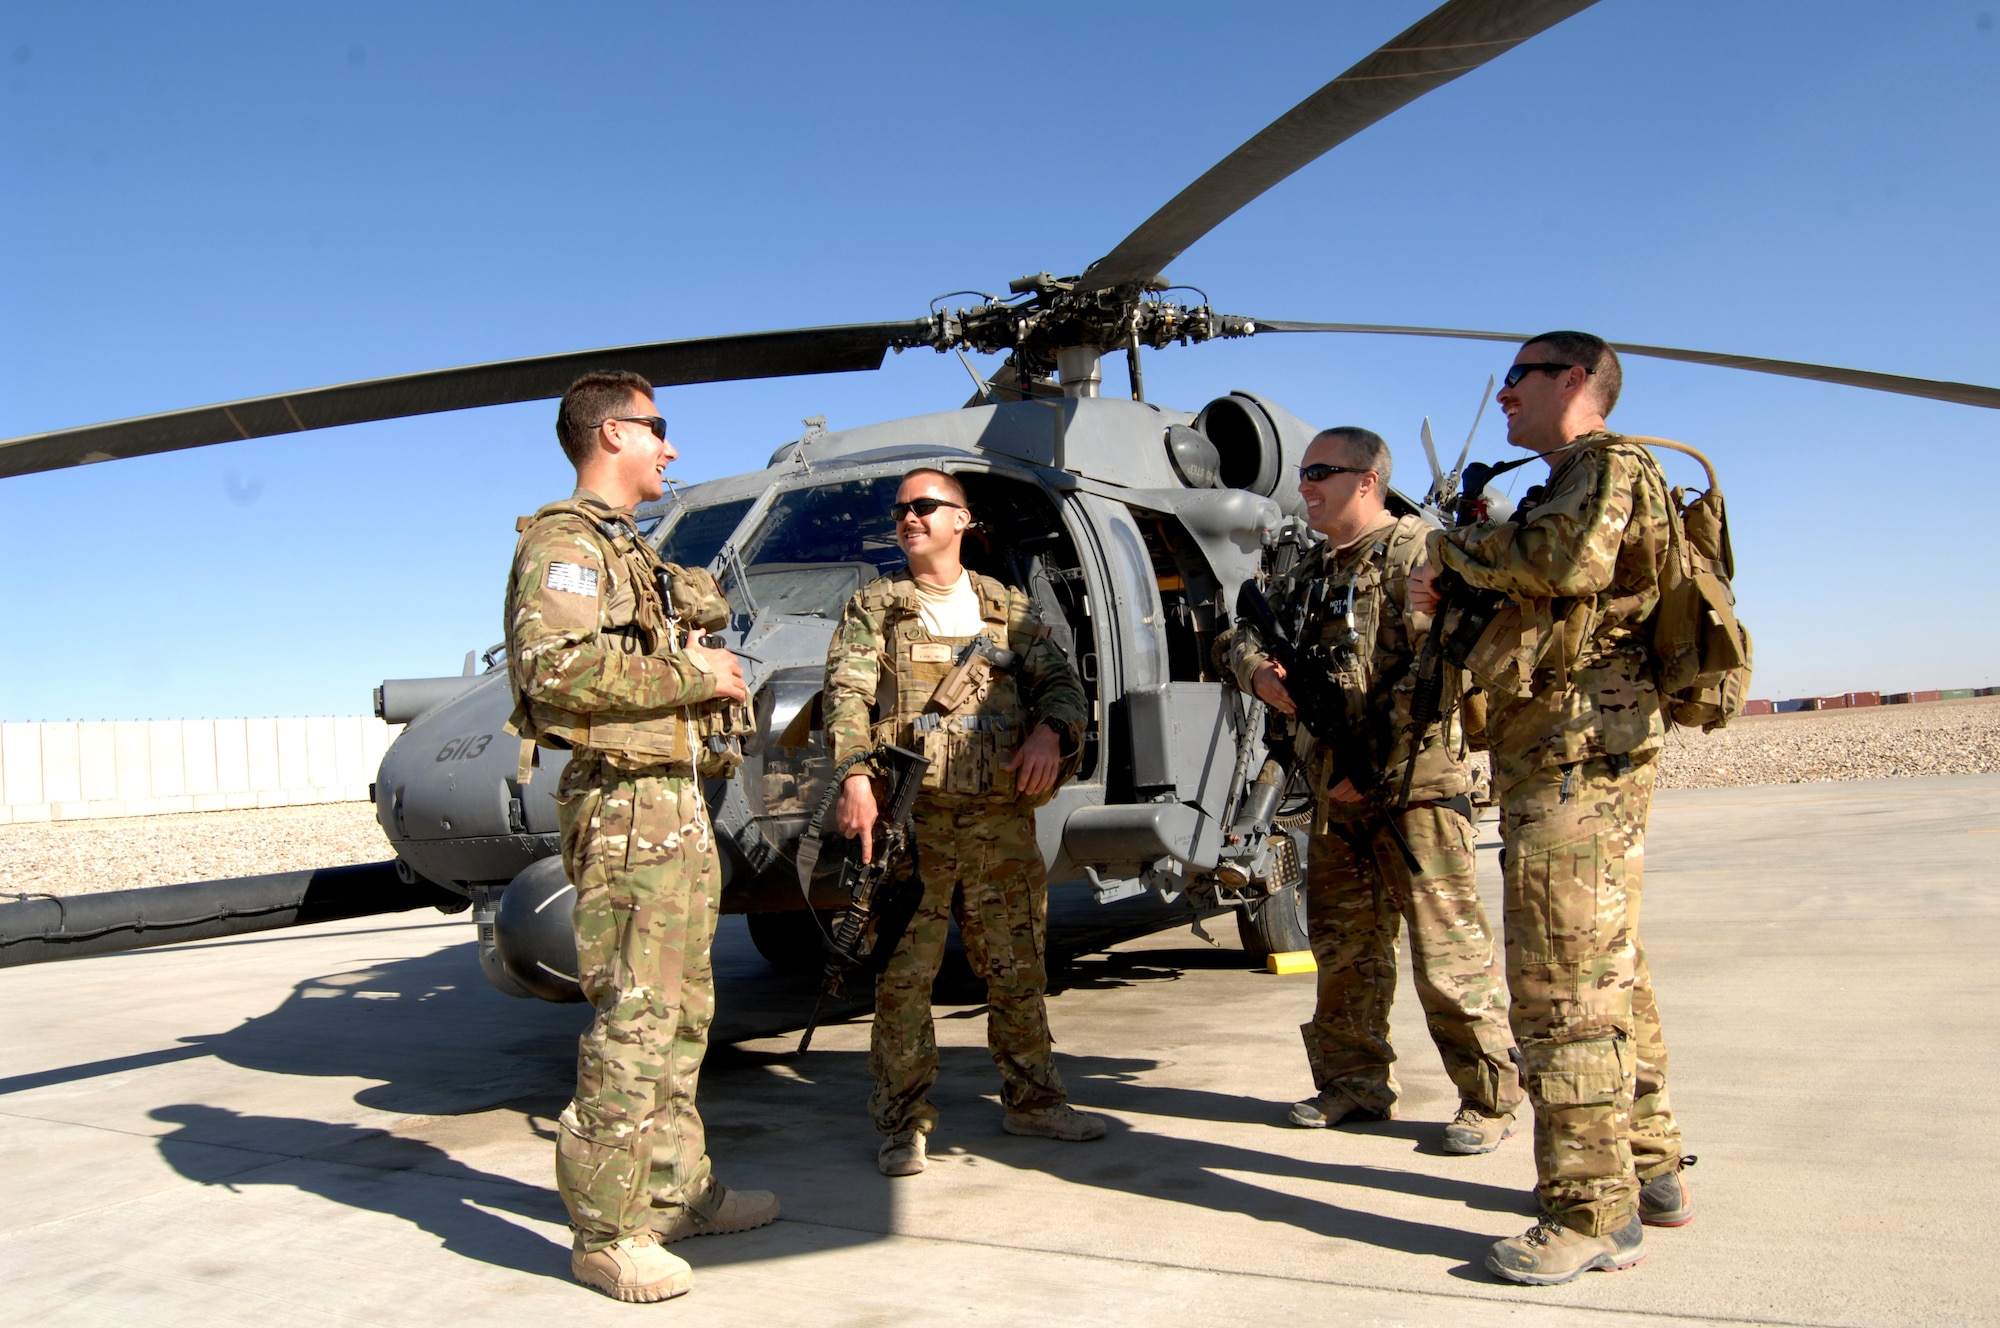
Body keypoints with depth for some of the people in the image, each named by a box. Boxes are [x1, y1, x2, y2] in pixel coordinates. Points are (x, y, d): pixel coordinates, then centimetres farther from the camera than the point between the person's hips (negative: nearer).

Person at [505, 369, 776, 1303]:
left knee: (680, 1012, 14)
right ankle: (605, 1232, 0)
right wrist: (689, 676, -17)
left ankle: (676, 1190, 25)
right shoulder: (564, 542, -9)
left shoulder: (631, 553, 22)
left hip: (675, 799, 10)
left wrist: (710, 672, 10)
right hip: (622, 804, -10)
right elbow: (555, 666, -23)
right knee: (632, 1018, -8)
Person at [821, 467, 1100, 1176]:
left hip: (1002, 819, 3)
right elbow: (848, 695, -4)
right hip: (909, 818, -2)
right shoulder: (872, 607, 9)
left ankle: (1032, 1098, 26)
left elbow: (1061, 682, 11)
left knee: (1018, 969, 10)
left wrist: (1050, 730, -12)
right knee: (904, 973, -1)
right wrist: (855, 777, -20)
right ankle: (904, 1122, 9)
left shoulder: (1010, 610, 16)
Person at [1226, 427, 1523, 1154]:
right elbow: (1245, 633, 21)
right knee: (1342, 939, 13)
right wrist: (1259, 670, -4)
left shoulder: (1414, 549, -8)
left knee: (1446, 943, -5)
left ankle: (1489, 1098, 6)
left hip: (1412, 780, -8)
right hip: (1334, 785, 8)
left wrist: (1376, 768, -18)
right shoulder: (1311, 570, 19)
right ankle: (1354, 1082, 24)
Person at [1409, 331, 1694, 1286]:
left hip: (1577, 754, -11)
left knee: (1565, 981, -10)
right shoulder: (1569, 485, 24)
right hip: (1567, 756, 11)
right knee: (1606, 974, 16)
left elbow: (1571, 560, -27)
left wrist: (1454, 547, -13)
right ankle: (1648, 1170, 27)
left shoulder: (1610, 467, -6)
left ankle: (1595, 1214, -4)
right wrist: (1458, 592, 10)